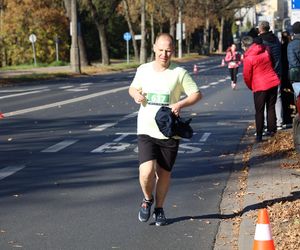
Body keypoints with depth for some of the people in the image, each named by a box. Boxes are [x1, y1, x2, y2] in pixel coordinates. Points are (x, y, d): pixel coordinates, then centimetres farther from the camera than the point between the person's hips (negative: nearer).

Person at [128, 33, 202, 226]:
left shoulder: (179, 73, -4)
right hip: (146, 131, 1)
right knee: (147, 171, -16)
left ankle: (159, 209, 32)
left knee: (164, 173, 9)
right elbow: (133, 87, 21)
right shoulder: (143, 70, 4)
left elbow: (197, 94, -1)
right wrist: (136, 94, -3)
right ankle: (148, 199, 15)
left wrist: (180, 104, -19)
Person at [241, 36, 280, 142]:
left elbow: (247, 76, -7)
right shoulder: (265, 50, 4)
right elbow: (272, 64, 20)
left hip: (260, 86, -5)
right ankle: (272, 130, 17)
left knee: (259, 111, 4)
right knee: (271, 107, 15)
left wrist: (251, 87, 10)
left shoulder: (248, 58, -12)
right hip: (273, 82, 5)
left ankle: (259, 135, 2)